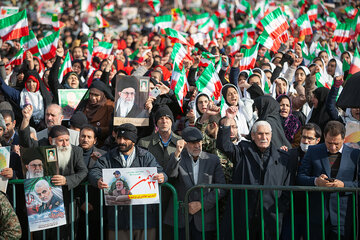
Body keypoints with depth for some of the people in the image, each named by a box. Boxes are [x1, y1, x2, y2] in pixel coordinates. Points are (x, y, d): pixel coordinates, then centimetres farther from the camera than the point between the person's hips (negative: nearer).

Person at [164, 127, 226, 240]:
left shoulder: (213, 160, 7)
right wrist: (177, 153, -31)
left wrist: (201, 204, -7)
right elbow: (170, 174, -16)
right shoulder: (177, 158, 5)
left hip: (205, 217, 1)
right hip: (181, 218, -1)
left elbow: (221, 189, 2)